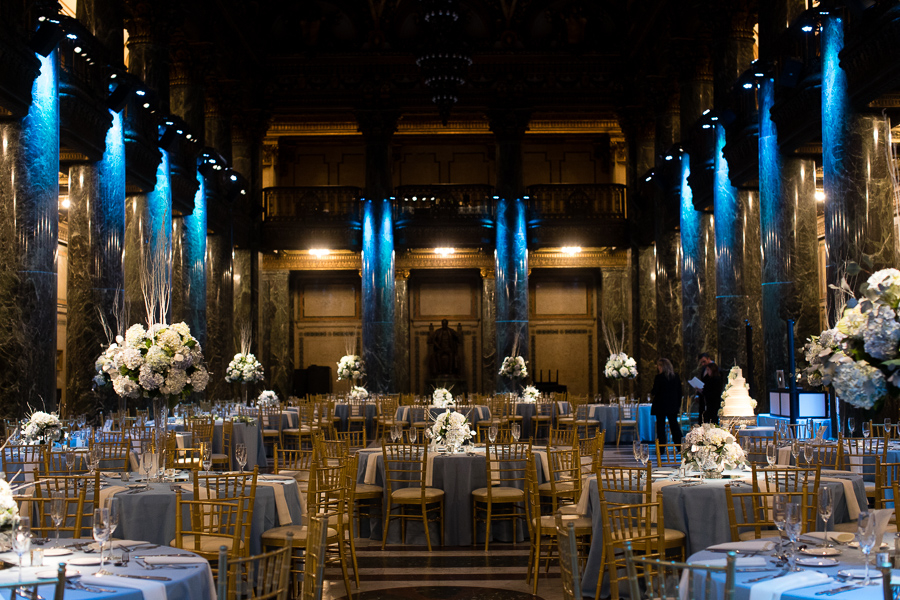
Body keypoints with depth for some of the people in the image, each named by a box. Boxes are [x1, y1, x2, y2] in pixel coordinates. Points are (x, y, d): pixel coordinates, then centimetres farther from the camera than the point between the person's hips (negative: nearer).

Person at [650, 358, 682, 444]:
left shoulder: (659, 377, -14)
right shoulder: (676, 376, 4)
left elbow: (654, 391, -12)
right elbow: (679, 391, 8)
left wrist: (651, 392, 11)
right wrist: (678, 404, 15)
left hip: (661, 405, -5)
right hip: (673, 405, 5)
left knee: (660, 425, 2)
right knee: (674, 424, 13)